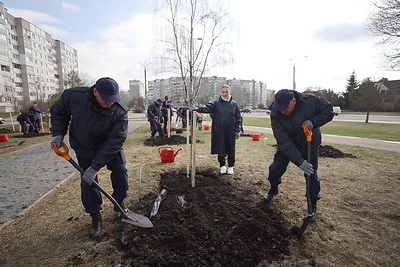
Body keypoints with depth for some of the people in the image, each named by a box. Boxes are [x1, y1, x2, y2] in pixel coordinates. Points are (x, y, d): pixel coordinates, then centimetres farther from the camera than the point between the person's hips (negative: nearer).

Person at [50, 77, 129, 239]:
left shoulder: (120, 112, -31)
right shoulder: (74, 95, -24)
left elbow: (114, 141, -30)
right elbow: (58, 111, -2)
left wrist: (95, 166, -30)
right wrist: (59, 134, -11)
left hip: (109, 144, 0)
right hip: (83, 146, 1)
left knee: (120, 171, -4)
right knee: (87, 182, 1)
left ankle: (119, 202, 22)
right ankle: (95, 217, 17)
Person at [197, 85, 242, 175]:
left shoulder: (234, 104, 3)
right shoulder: (216, 103, 0)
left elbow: (238, 118, 5)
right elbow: (207, 108, -17)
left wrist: (237, 130, 0)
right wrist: (198, 109, -37)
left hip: (231, 131, 1)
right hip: (219, 131, -1)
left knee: (231, 149, 9)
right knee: (220, 149, 8)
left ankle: (230, 166, 27)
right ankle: (222, 166, 28)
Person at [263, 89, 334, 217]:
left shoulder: (310, 100, -27)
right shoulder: (275, 115, -29)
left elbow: (328, 111, -10)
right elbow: (284, 143, -32)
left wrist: (313, 122, -30)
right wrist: (299, 162, -37)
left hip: (310, 145, 0)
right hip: (286, 147, 0)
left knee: (311, 175, 4)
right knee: (275, 169, 1)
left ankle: (313, 204, 26)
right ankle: (273, 188, 34)